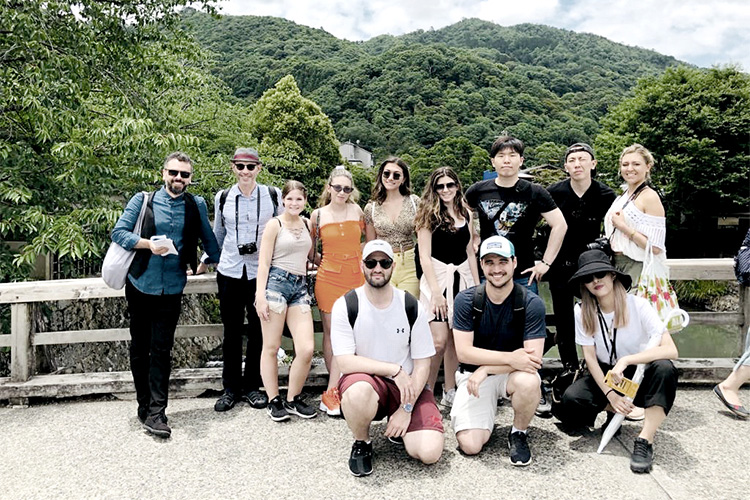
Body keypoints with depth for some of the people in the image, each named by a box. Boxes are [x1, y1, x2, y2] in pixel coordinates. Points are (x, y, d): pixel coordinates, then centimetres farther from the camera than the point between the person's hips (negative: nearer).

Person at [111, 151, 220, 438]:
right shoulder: (143, 200, 0)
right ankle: (144, 406, 23)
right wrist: (149, 244, -17)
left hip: (171, 289, 0)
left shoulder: (196, 206, 4)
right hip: (140, 286, 1)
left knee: (161, 350, -2)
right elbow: (118, 232, -4)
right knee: (140, 348, 10)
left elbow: (208, 239, 16)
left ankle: (155, 413, 2)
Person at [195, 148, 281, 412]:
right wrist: (205, 261, 17)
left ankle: (252, 386, 20)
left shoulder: (273, 195, 0)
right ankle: (230, 388, 19)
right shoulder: (222, 198, 5)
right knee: (231, 331, 7)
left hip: (261, 271, -1)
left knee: (258, 330, 5)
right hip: (230, 271, 1)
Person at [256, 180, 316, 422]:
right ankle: (274, 400, 18)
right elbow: (264, 262, -4)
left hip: (300, 286, 5)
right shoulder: (275, 224, 1)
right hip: (276, 282, -4)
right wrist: (260, 296, -10)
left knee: (307, 349, -5)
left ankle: (293, 399, 14)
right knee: (271, 347, 3)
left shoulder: (307, 224, 16)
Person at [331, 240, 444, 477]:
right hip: (365, 381, -1)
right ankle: (361, 444, -4)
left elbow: (422, 364, -2)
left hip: (407, 386, 2)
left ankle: (399, 427, 17)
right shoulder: (345, 306, -9)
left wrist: (406, 408, -11)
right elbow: (346, 362, -16)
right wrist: (394, 370, -21)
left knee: (430, 452, -18)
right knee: (358, 394, -39)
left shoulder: (411, 307, -4)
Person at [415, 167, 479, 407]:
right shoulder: (429, 214, -3)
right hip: (437, 277, -4)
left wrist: (478, 285, 11)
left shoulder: (466, 213, 10)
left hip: (463, 277, 4)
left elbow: (470, 252, 15)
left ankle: (449, 392, 21)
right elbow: (424, 256, -7)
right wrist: (436, 291, -14)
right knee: (439, 341, -10)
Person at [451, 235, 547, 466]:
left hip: (514, 373, 0)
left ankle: (519, 434, -4)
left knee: (529, 382, -36)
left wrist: (486, 369, -23)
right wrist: (510, 357, -26)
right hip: (473, 374, 0)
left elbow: (534, 358, -17)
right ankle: (486, 416, 20)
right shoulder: (466, 300, -10)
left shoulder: (531, 303, -12)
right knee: (470, 445, -16)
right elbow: (463, 352, -15)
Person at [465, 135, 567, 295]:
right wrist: (472, 240, 7)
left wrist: (545, 262, -7)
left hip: (523, 277, -1)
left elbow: (560, 225, -3)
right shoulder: (479, 190, 2)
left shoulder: (535, 193, -3)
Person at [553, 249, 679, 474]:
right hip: (606, 375, 2)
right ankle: (614, 410, 4)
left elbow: (671, 350, -26)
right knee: (569, 401, -27)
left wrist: (626, 360, -36)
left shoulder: (638, 305, -16)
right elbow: (590, 357, -7)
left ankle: (645, 440, -28)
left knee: (665, 369, -36)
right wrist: (610, 395, -19)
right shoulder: (582, 311, -8)